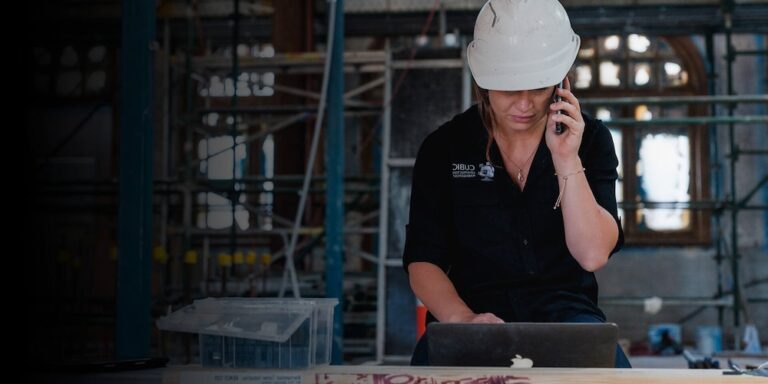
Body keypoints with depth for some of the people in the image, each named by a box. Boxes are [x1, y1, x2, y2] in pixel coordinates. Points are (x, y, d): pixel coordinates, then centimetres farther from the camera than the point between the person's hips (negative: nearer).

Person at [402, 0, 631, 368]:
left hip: (564, 311, 1)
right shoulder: (443, 147, 3)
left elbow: (593, 255, -6)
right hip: (473, 307, -1)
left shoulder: (590, 139, 4)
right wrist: (462, 318, -21)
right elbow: (423, 260, -1)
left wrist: (567, 160, -15)